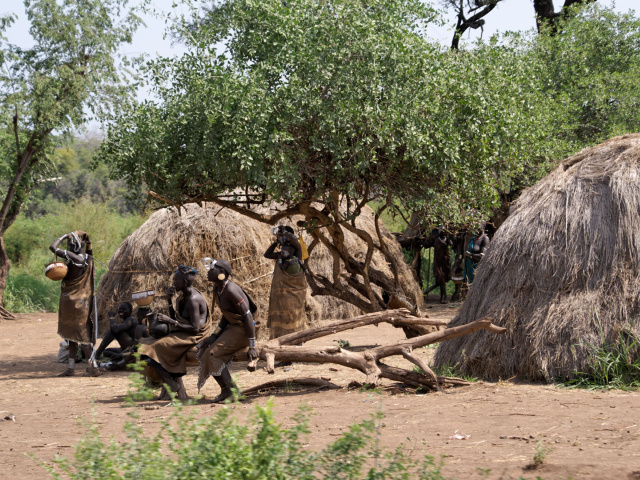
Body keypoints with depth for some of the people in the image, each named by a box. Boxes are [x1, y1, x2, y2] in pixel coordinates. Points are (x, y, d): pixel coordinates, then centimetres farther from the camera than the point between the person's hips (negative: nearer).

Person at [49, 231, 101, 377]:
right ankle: (70, 367, 19)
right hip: (84, 300, 9)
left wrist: (63, 237, -8)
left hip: (74, 300, -9)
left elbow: (53, 247, -22)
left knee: (79, 334, -3)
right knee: (73, 335, 14)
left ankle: (94, 366, -4)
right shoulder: (88, 259, 5)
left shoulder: (75, 258, -20)